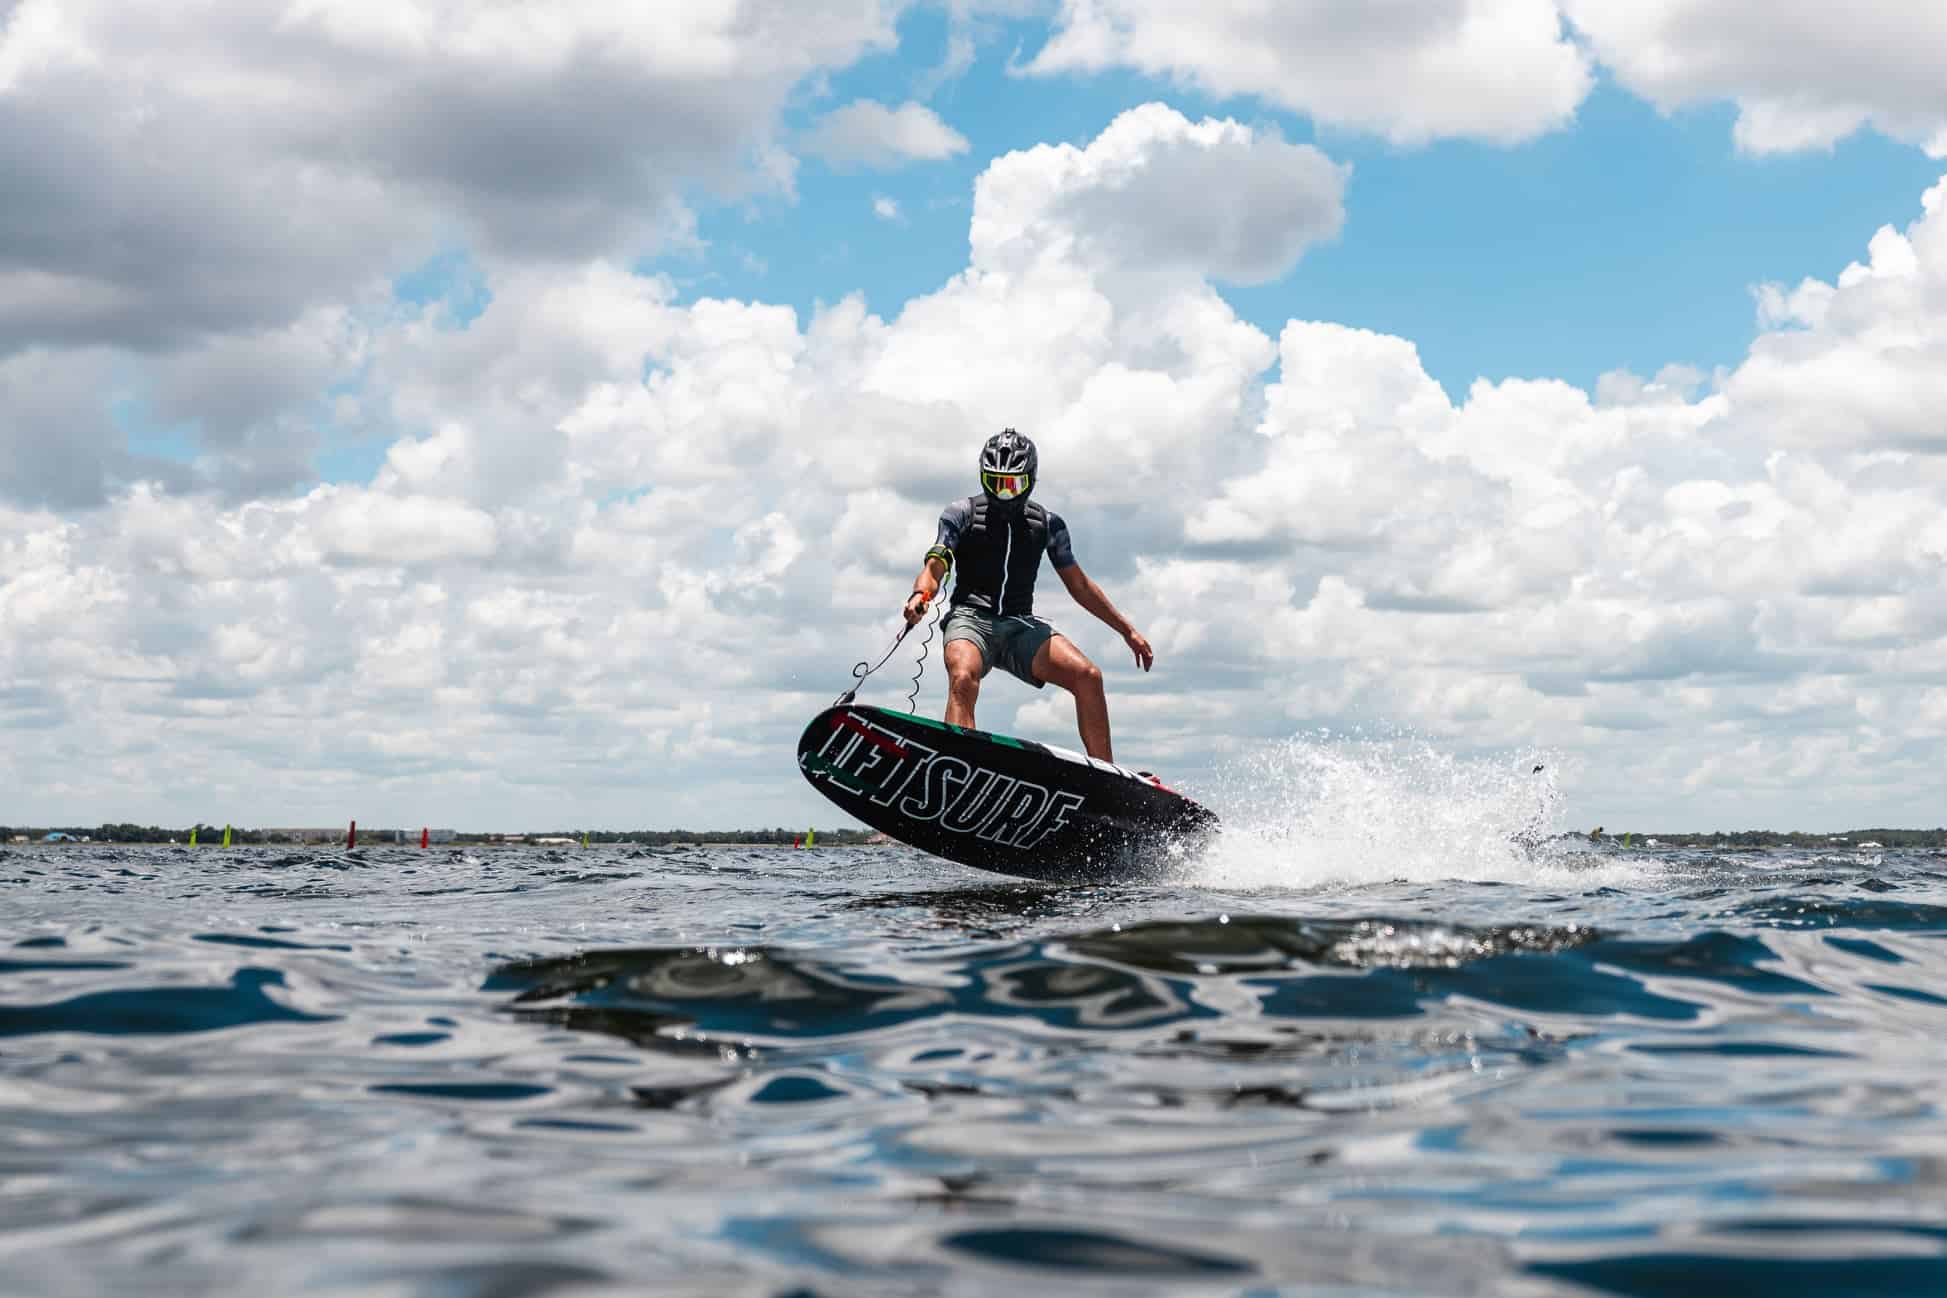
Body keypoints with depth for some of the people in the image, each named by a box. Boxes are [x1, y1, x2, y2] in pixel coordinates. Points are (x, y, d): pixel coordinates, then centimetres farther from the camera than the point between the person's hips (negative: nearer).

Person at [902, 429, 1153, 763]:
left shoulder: (1047, 524, 14)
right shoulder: (961, 514, 6)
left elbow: (1079, 585, 21)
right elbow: (934, 568, -5)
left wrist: (1127, 630, 21)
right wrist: (920, 595, -29)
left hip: (1022, 625, 3)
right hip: (971, 618, -3)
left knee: (1088, 676, -19)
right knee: (963, 680, -35)